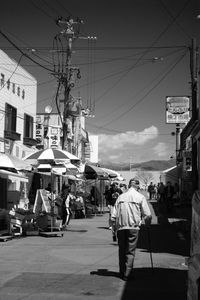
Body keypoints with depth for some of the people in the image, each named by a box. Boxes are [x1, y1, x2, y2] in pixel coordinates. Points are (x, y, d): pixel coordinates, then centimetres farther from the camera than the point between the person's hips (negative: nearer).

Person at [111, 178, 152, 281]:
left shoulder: (121, 197, 9)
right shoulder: (140, 197, 1)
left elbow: (113, 216, 6)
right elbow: (148, 215, -2)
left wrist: (115, 226, 15)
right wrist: (147, 223, 16)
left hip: (120, 227, 3)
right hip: (133, 227, -3)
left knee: (122, 250, 13)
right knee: (130, 251, 2)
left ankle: (122, 273, 20)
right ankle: (127, 274, -3)